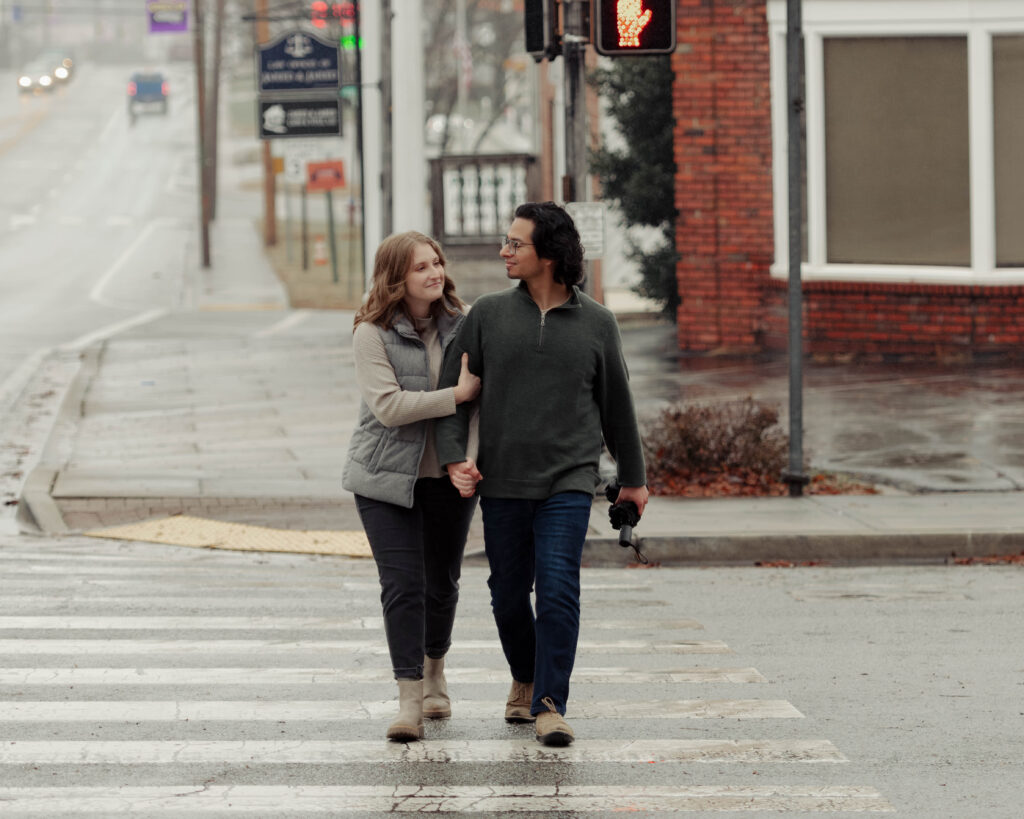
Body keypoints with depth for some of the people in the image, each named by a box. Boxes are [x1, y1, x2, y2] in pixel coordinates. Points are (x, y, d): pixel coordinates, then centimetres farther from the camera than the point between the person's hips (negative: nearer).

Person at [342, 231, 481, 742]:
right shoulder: (372, 334, -10)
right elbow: (388, 406, -19)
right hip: (388, 477, -4)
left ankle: (434, 674, 37)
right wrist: (457, 395, -21)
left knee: (442, 582, 13)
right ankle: (409, 699, -9)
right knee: (402, 584, -10)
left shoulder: (462, 324, 2)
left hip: (448, 477, 4)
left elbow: (482, 390, 5)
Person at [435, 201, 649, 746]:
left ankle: (549, 705, -11)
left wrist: (633, 477, 21)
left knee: (558, 589, -14)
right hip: (502, 482, 2)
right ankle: (524, 679, 34)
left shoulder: (595, 322, 3)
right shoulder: (488, 314, 4)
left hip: (569, 482, -2)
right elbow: (453, 390, 5)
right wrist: (454, 458, -9)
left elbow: (616, 402, 13)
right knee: (509, 595, 8)